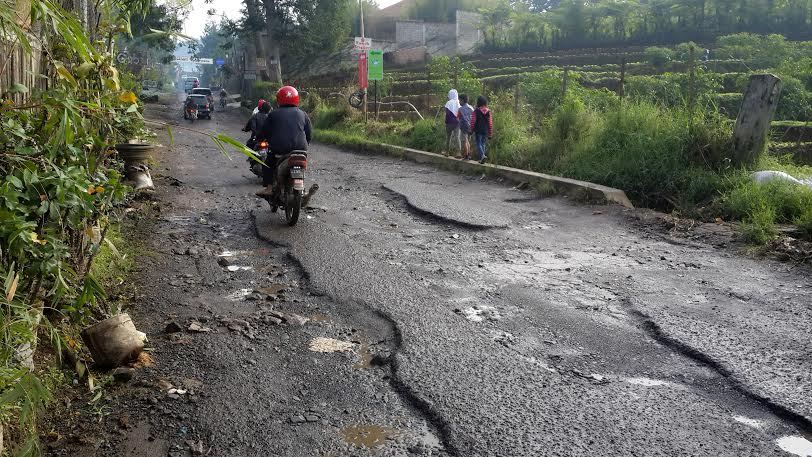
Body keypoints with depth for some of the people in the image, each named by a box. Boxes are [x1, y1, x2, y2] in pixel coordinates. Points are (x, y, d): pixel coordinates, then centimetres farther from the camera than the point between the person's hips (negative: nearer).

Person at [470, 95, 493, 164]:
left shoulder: (476, 111, -8)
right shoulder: (489, 112, 2)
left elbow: (473, 122, -7)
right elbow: (490, 123, 4)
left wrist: (472, 130, 7)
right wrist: (490, 134, 11)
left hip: (478, 131, -3)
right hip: (486, 131, 3)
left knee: (479, 144, 0)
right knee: (483, 144, 13)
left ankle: (482, 155, -23)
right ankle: (482, 159, 15)